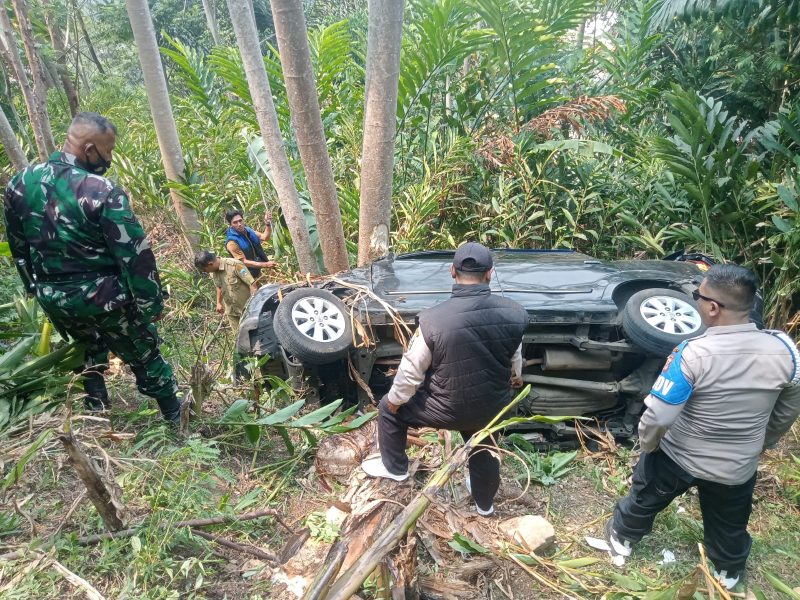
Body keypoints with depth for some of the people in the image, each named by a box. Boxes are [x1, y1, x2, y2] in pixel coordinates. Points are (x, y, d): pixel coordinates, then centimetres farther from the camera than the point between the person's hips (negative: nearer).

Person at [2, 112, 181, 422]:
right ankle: (176, 417, 29)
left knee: (88, 348, 33)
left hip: (52, 298, 6)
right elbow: (136, 256, -21)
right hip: (103, 297, -6)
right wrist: (152, 302, -10)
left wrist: (36, 286, 24)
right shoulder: (102, 192, -22)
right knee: (144, 356, 13)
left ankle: (94, 409, 46)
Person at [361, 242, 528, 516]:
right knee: (484, 447, 33)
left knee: (388, 409, 20)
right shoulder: (514, 313, -15)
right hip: (492, 406, 4)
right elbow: (515, 358, 5)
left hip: (447, 409, -4)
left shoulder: (434, 319, -27)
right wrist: (516, 377, 28)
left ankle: (394, 466, 39)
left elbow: (412, 371, -17)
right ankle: (485, 502, 56)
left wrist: (395, 400, 3)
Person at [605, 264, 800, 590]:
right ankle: (729, 572, 55)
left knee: (645, 498, 24)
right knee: (730, 523, 30)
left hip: (679, 457, -3)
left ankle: (621, 539, 47)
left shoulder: (693, 353, -31)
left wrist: (647, 443, -6)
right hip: (737, 467, 4)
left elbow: (658, 417, -27)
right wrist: (763, 441, 19)